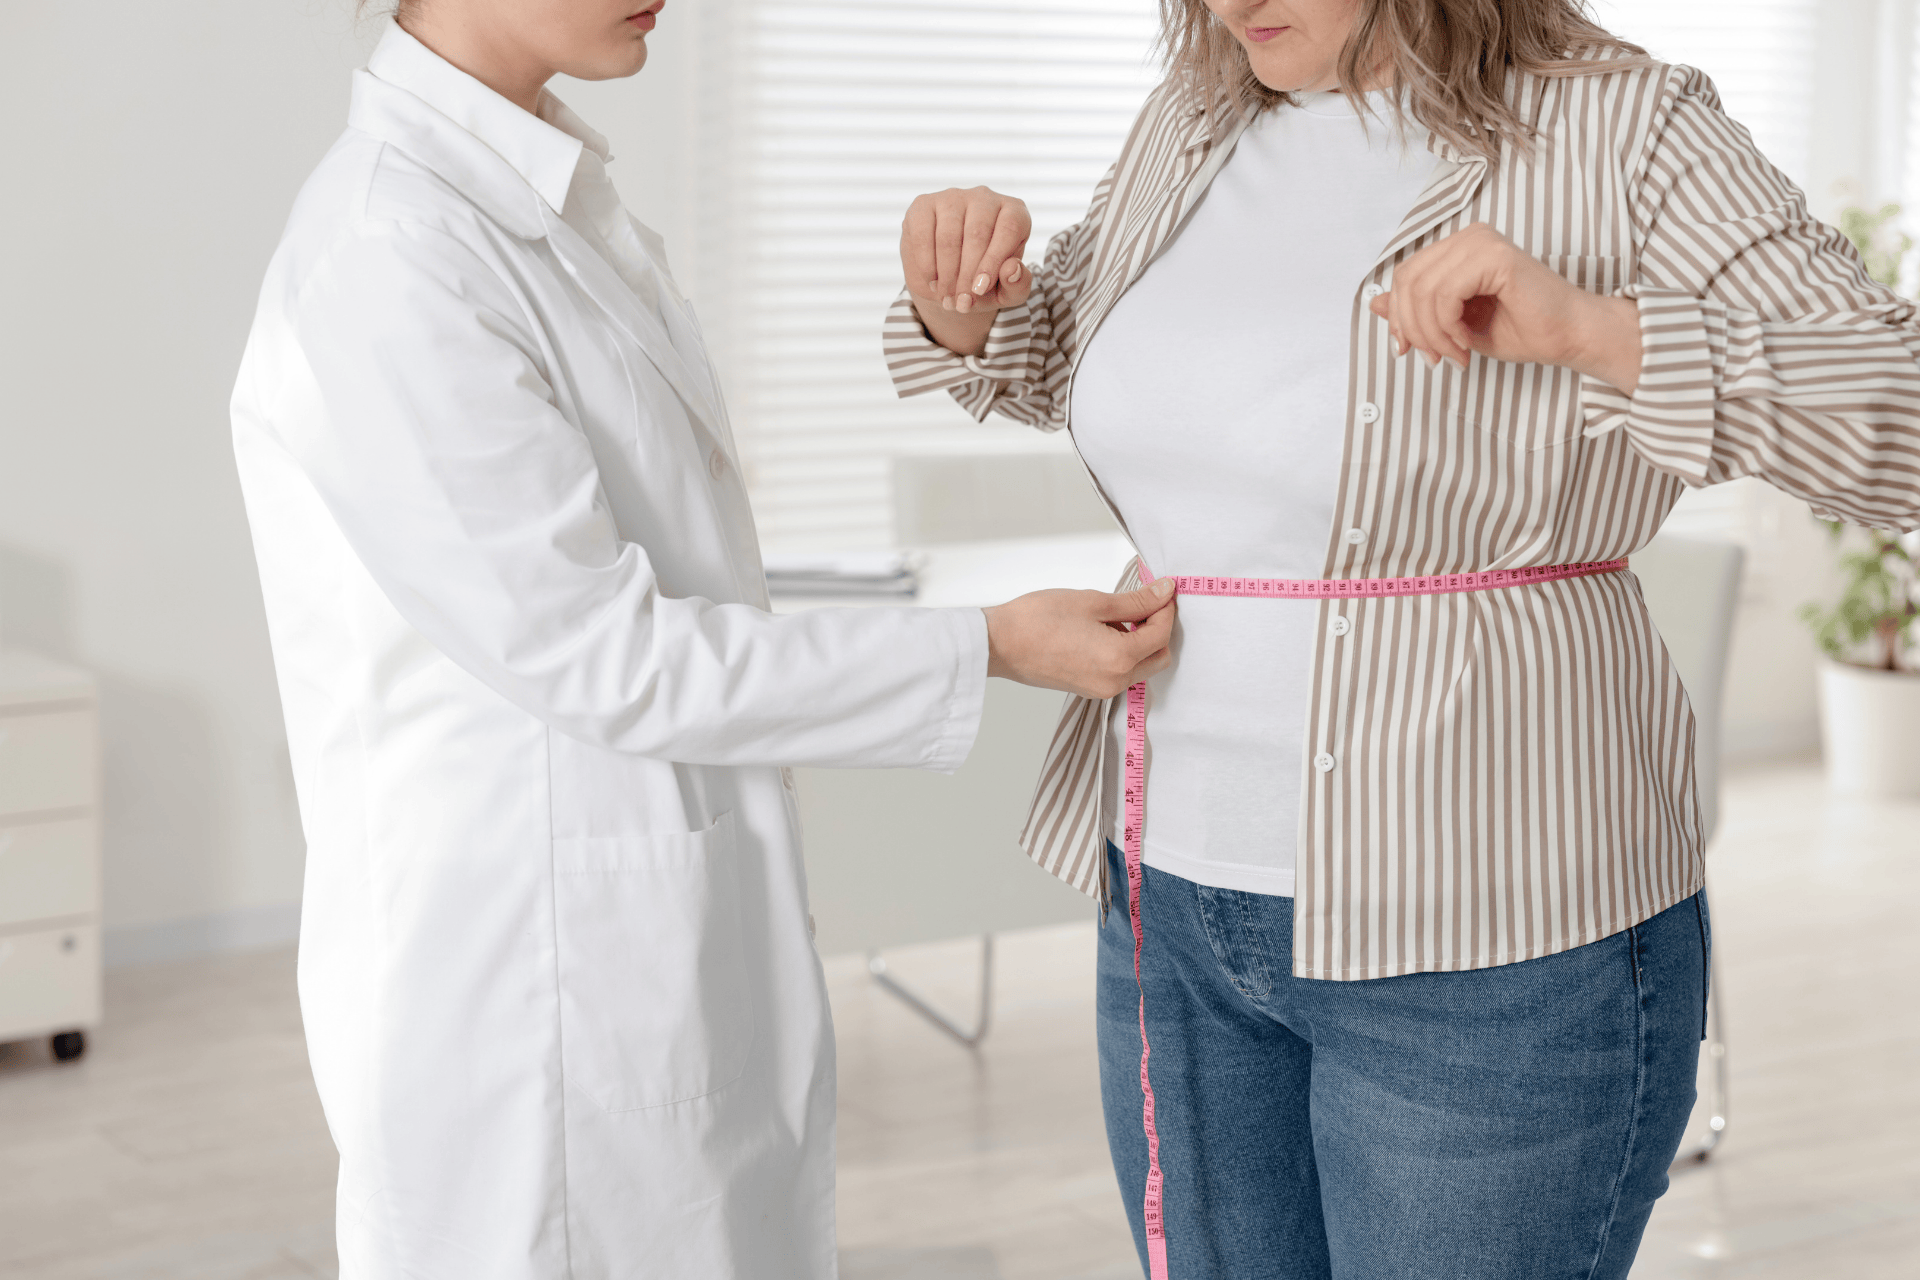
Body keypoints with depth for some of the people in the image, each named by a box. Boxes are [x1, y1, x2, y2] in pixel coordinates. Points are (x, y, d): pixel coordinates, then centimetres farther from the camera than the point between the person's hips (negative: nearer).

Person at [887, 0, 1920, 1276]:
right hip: (1183, 902, 6)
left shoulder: (1614, 132, -10)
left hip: (1486, 935, -6)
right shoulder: (1194, 128, 9)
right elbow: (1052, 356, 25)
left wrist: (1583, 325, -28)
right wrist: (958, 292, 2)